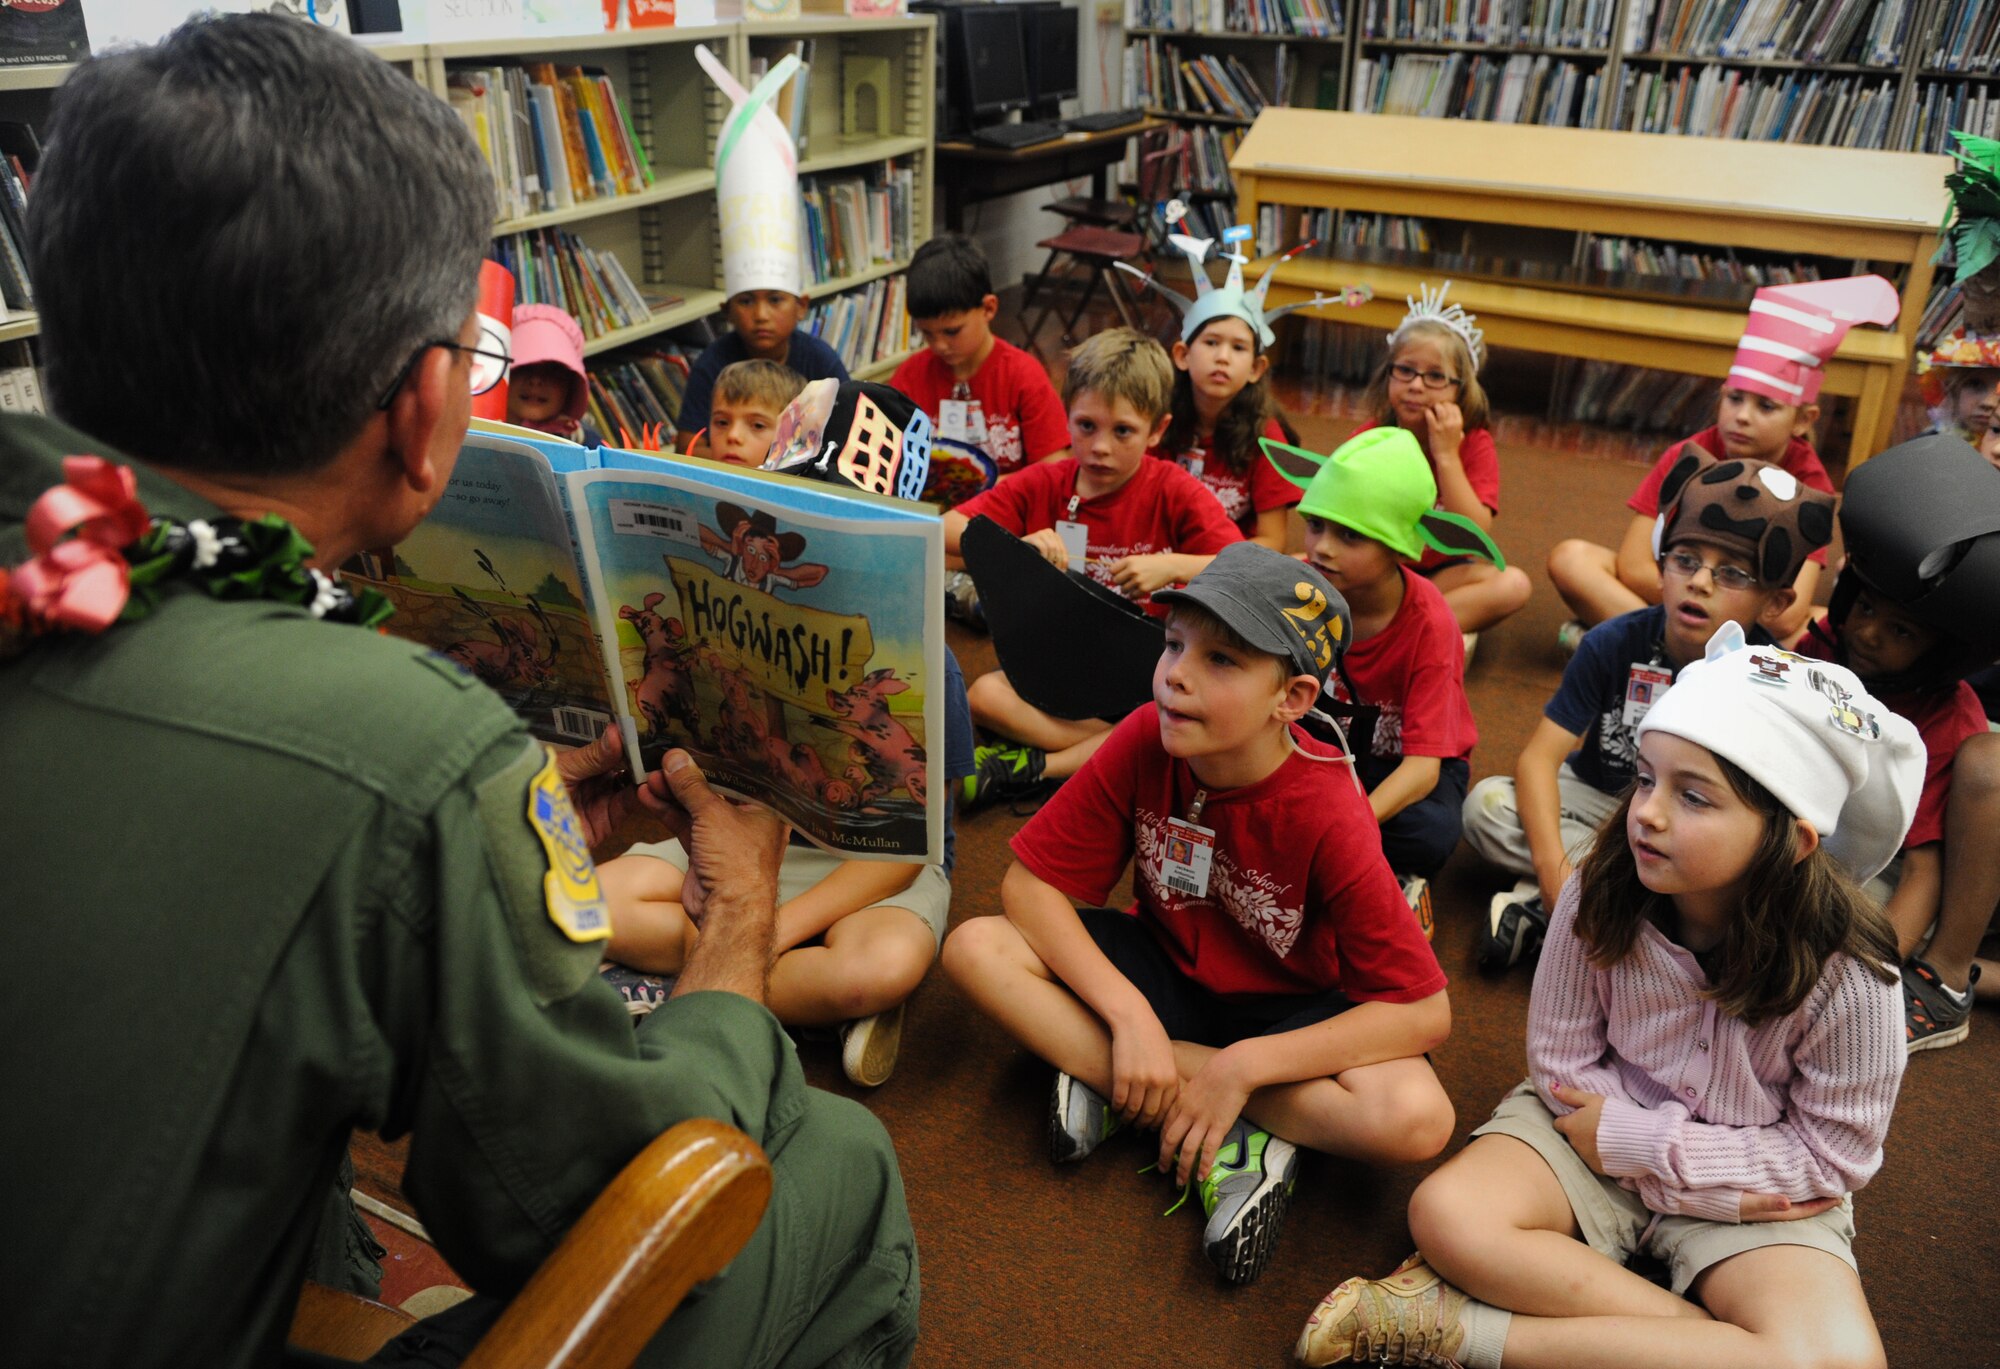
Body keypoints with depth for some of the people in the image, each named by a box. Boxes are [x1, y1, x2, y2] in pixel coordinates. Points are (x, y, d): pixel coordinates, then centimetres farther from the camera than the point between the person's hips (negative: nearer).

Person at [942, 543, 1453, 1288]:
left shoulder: (1328, 818, -26)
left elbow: (1424, 1011, -24)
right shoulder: (1145, 742, -19)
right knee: (975, 946, -22)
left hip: (1284, 1012, -3)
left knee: (1417, 1120, -32)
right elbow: (1029, 883, -15)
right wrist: (1130, 1016, -26)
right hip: (1162, 969, 4)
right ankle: (1245, 1136, -20)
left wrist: (1242, 1066, -29)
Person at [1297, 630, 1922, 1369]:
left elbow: (1834, 1154, -11)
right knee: (1446, 1215, -27)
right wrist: (1713, 1187, -14)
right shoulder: (1597, 898, -17)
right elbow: (1562, 1059, -6)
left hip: (1753, 1186, 0)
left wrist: (1636, 1140, -16)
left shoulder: (1846, 972, -22)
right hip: (1599, 1124, 1)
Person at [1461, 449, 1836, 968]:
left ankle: (1541, 908, -30)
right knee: (1487, 804, -24)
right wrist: (1551, 864, -34)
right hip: (1598, 802, 0)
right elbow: (1539, 755, -18)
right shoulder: (1614, 643, -13)